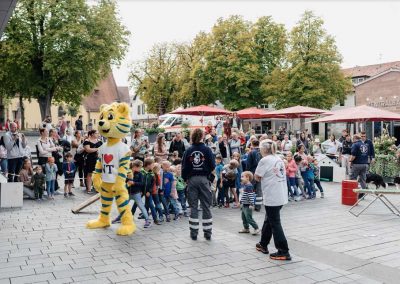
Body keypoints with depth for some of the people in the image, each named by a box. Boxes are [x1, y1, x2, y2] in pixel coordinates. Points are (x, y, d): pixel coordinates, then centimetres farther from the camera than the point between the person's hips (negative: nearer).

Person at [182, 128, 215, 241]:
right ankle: (208, 233, 10)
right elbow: (213, 166, -7)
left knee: (193, 206, 7)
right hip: (204, 179, -1)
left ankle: (194, 233, 9)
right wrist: (211, 178, 9)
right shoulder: (207, 149, -4)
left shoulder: (188, 151, 0)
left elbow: (184, 167, -1)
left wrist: (185, 179, 11)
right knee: (206, 206, 6)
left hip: (192, 180, 1)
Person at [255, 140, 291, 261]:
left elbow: (257, 176, -8)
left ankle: (283, 252, 1)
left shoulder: (265, 160, -12)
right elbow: (281, 175, 14)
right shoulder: (279, 159, 11)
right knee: (268, 220, 21)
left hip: (272, 197, -8)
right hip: (281, 196, 8)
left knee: (275, 224, -2)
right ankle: (263, 244, 33)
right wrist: (267, 178, 7)